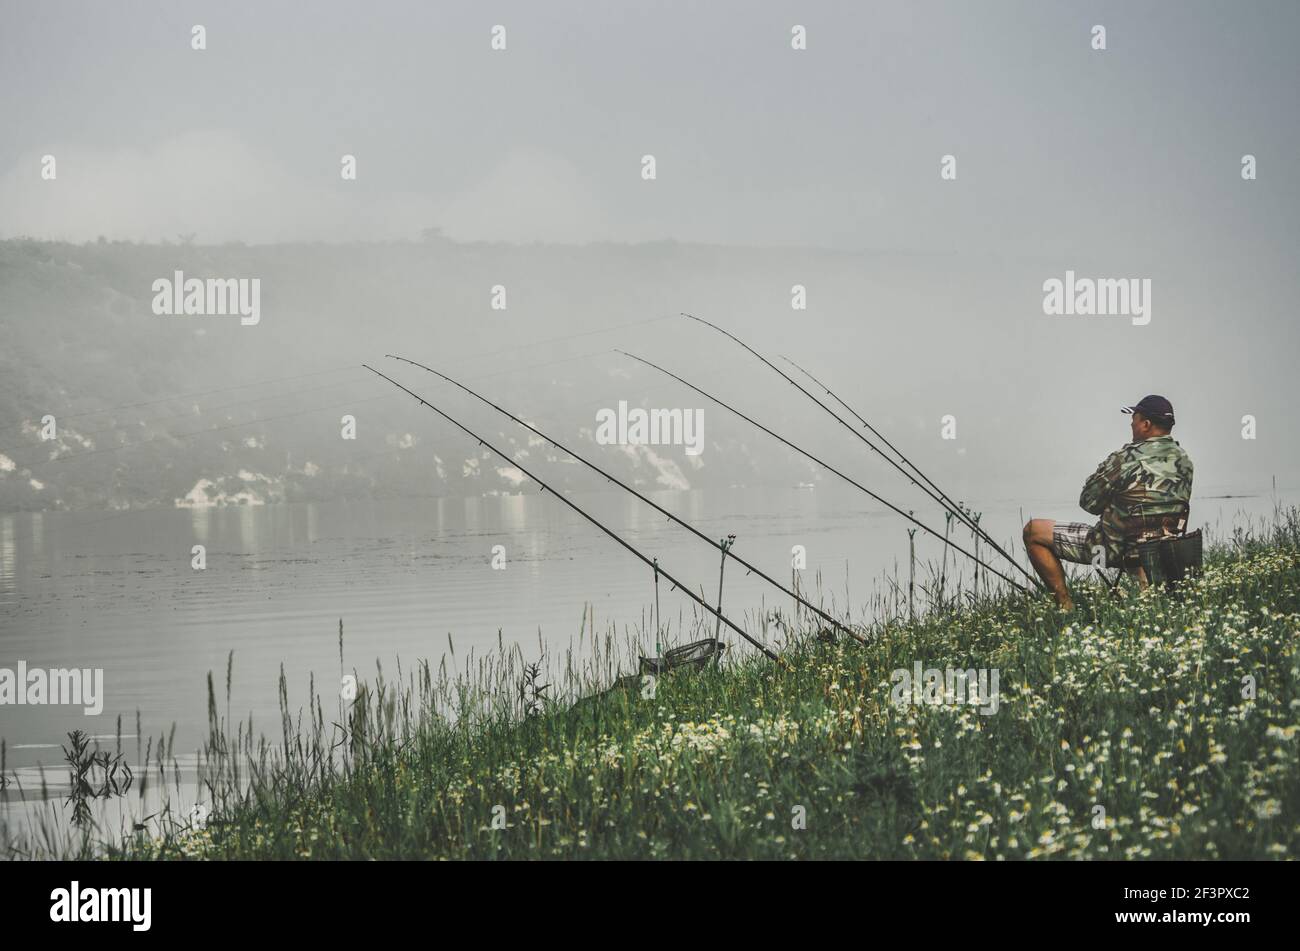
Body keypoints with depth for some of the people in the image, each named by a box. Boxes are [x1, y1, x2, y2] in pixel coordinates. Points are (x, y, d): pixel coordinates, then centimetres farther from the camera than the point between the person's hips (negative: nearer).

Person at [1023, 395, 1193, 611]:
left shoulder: (1125, 459, -20)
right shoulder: (1184, 461, 0)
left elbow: (1088, 502, -11)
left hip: (1118, 549, -7)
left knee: (1033, 531, 2)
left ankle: (1066, 605, 1)